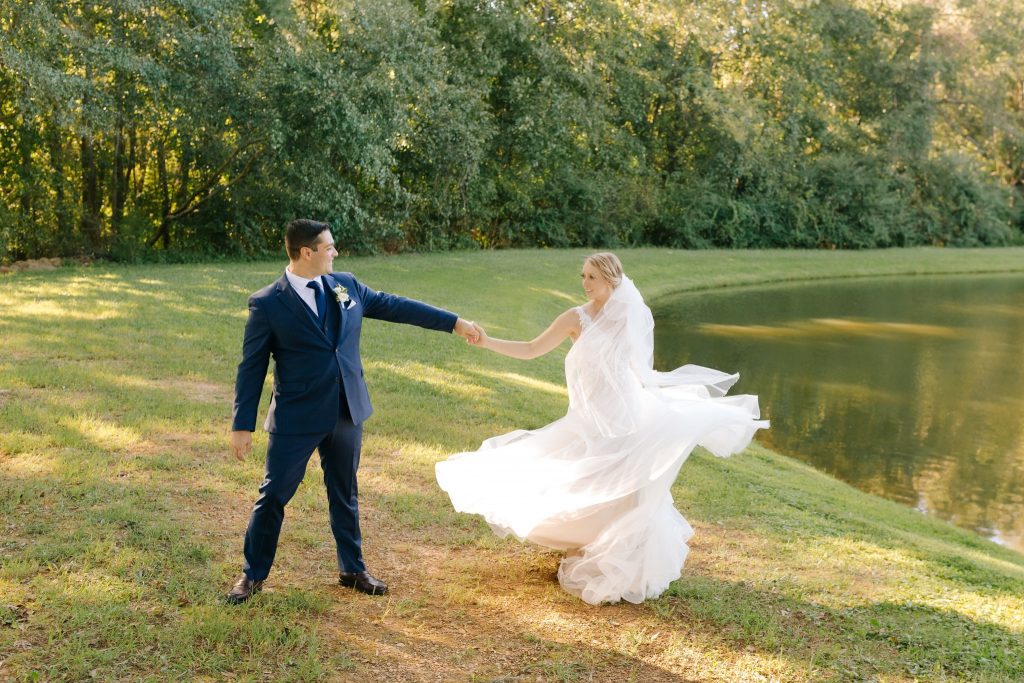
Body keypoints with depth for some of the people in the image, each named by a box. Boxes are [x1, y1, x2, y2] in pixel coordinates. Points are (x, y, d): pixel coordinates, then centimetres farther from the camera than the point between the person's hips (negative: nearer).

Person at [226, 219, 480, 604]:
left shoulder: (346, 286, 4)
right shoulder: (267, 304, -10)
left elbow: (393, 306, 13)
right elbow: (252, 367, -6)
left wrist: (453, 322, 14)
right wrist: (242, 425, -8)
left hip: (347, 412, 5)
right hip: (297, 417, -4)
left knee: (345, 494, 16)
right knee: (274, 495, 3)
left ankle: (353, 570, 31)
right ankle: (253, 575, 20)